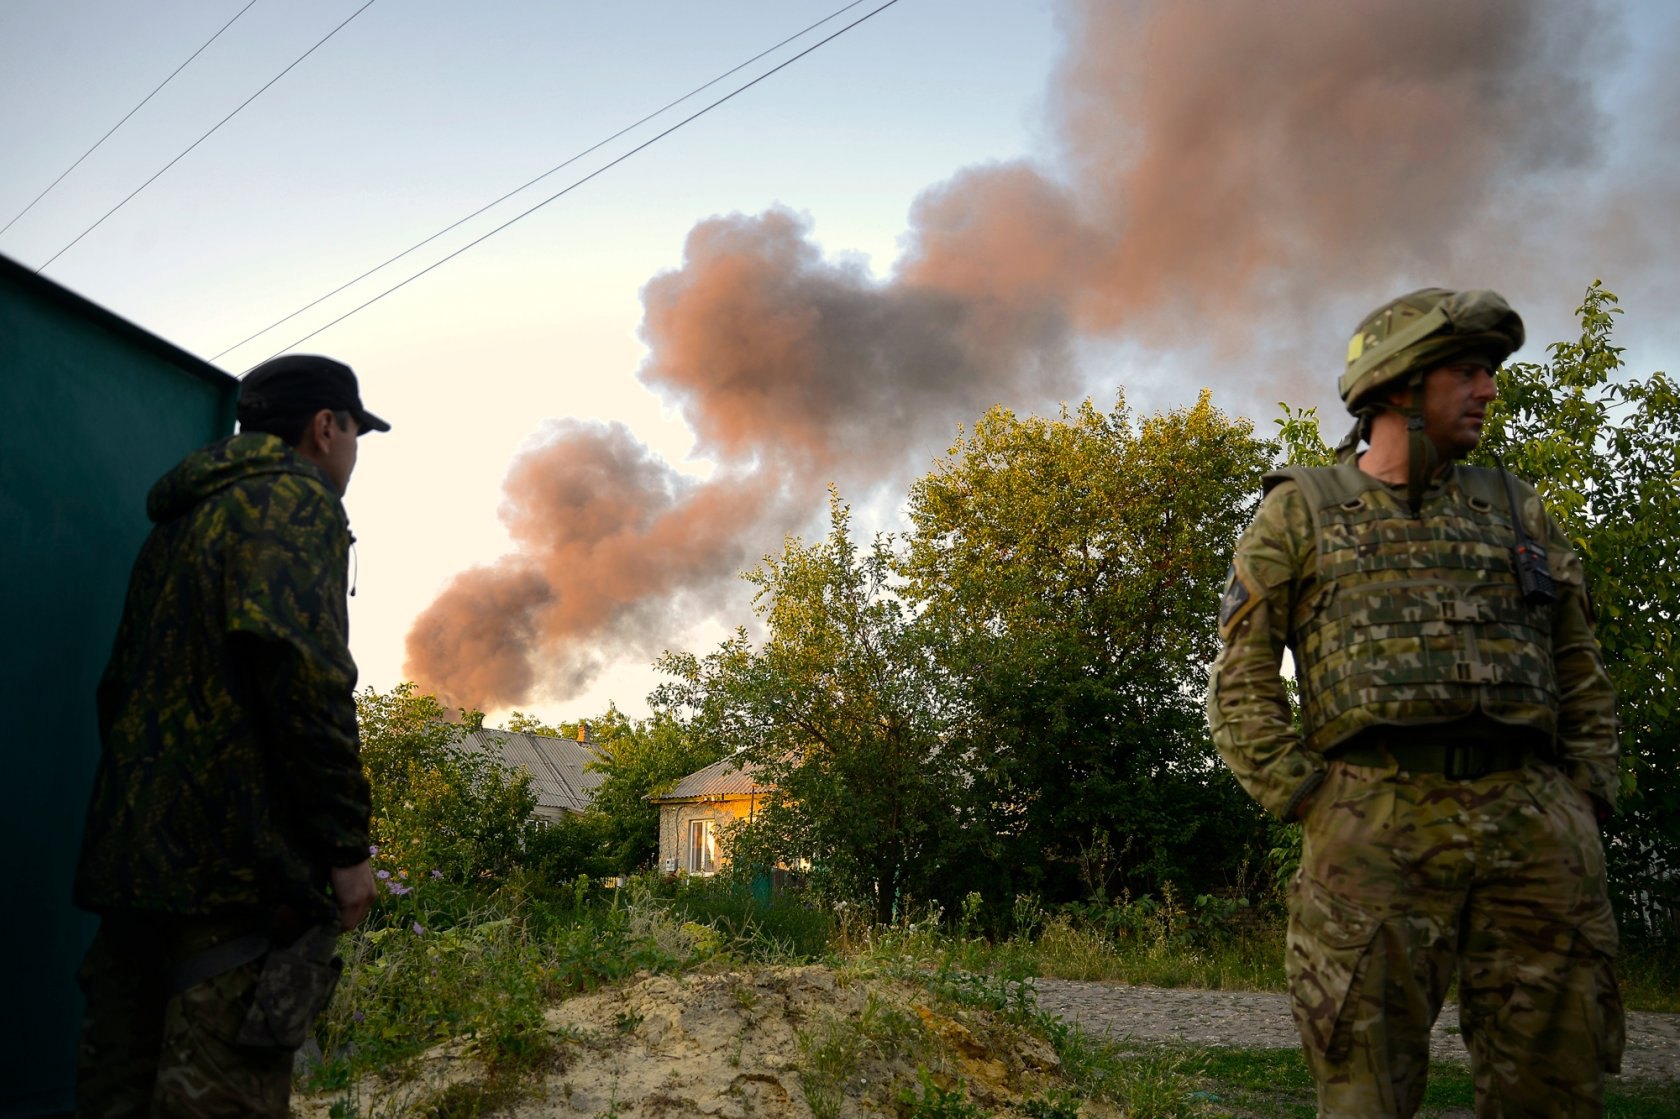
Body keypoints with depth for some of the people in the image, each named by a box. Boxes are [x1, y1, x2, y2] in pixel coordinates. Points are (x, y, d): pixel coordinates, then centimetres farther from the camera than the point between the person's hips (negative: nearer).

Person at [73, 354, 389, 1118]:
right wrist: (347, 845, -16)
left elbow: (120, 688, 24)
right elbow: (301, 669, -18)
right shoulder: (297, 499, -3)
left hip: (130, 852, 9)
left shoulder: (177, 522, 25)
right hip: (238, 866, -9)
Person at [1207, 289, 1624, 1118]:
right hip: (1375, 826, -3)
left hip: (1534, 830, 4)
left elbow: (1581, 676, 21)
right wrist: (1306, 805, -5)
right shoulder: (1299, 513, 10)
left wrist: (1583, 807, 8)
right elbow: (1242, 684, 5)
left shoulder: (1514, 510, 20)